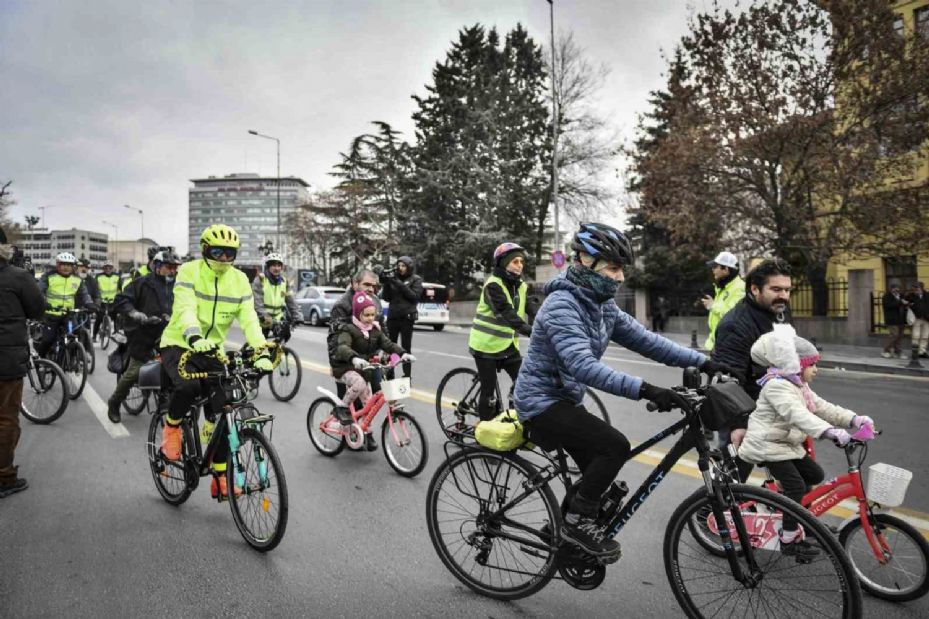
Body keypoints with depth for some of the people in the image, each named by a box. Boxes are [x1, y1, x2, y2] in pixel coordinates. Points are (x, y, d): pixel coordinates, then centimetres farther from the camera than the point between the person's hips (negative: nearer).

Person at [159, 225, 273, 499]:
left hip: (212, 351, 4)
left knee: (221, 413, -4)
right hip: (179, 345, -3)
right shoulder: (189, 272, -13)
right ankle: (171, 427, -1)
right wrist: (195, 336, -49)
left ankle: (220, 478, 9)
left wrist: (262, 351, -27)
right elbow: (185, 308, -29)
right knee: (189, 386, -35)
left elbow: (249, 319, -11)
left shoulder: (239, 280, -2)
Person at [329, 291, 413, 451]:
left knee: (368, 402, 4)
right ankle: (342, 408, -12)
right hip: (345, 368, -6)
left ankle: (367, 433, 19)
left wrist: (402, 353, -23)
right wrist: (354, 358, -54)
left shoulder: (375, 330, 4)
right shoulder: (348, 329, -16)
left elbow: (387, 344, -3)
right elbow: (342, 347, -33)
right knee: (359, 384, -35)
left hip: (363, 369, 6)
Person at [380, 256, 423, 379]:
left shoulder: (415, 279, 3)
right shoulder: (394, 278, 11)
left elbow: (415, 296, -10)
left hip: (407, 317, -3)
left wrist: (401, 285, -15)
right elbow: (386, 298, 8)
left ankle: (407, 376, 5)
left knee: (406, 347, 0)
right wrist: (387, 284, -7)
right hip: (392, 316, 3)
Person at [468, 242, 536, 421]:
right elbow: (507, 313, -30)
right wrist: (531, 332, -40)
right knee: (489, 391, -1)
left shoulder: (521, 286, 5)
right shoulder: (493, 284, -17)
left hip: (508, 345, 6)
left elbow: (533, 312, -4)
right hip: (487, 345, -6)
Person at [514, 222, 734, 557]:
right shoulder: (562, 305, -23)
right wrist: (645, 389, -43)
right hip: (543, 403, -9)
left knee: (604, 488, 11)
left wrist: (702, 361, -8)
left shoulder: (603, 306, 5)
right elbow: (583, 366, -35)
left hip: (567, 400, 9)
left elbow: (645, 339, 1)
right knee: (615, 445, -23)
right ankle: (577, 521, -5)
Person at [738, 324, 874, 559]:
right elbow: (798, 414, -36)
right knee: (795, 486, -14)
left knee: (814, 474, 11)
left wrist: (853, 419, -3)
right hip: (767, 445, -10)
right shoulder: (777, 386, -22)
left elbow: (822, 407, 10)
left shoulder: (799, 386, 13)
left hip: (787, 443, 10)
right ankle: (789, 539, -3)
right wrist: (830, 432, -47)